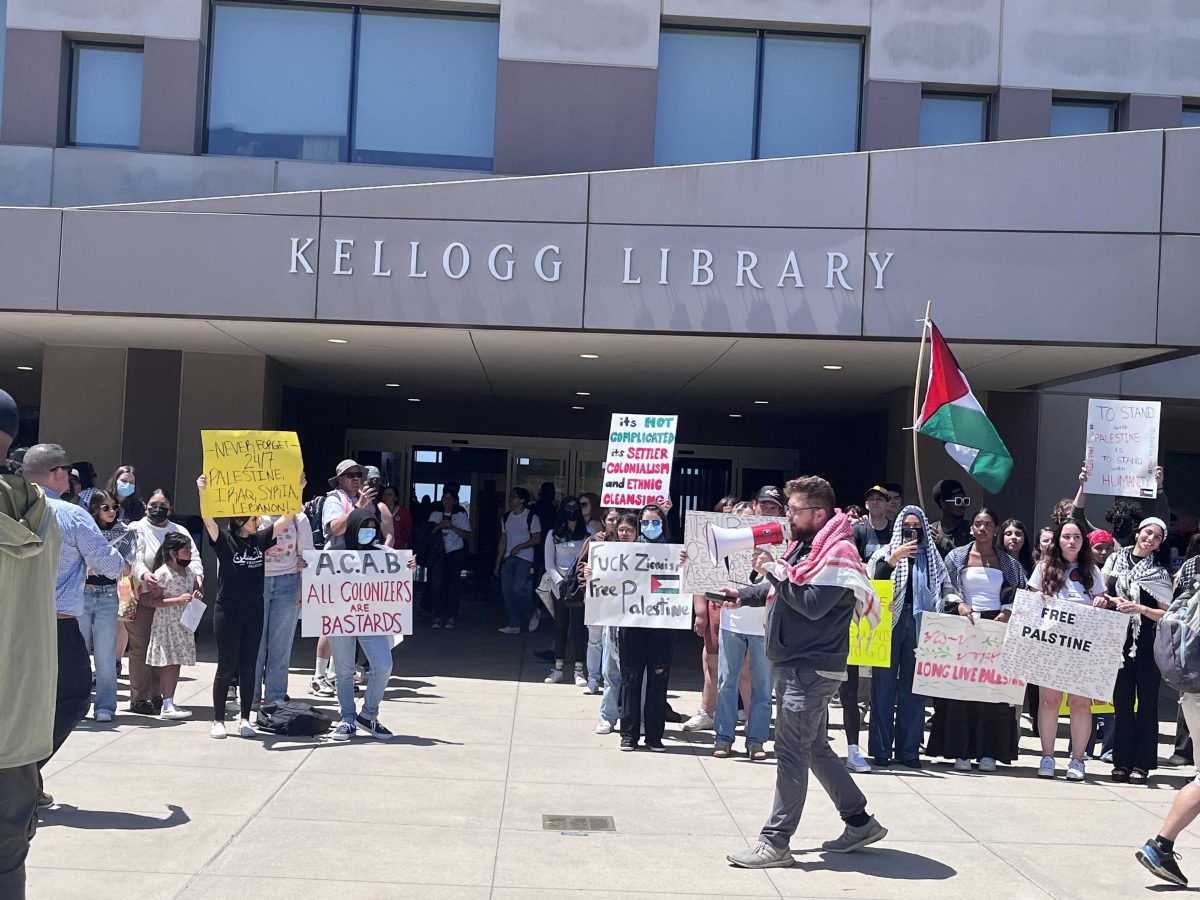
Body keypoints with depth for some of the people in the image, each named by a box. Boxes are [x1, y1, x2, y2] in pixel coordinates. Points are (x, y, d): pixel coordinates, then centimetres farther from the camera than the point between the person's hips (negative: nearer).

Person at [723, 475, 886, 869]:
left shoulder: (837, 552, -15)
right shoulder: (804, 545, 16)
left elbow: (813, 605, -24)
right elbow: (776, 590, 25)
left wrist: (775, 570, -18)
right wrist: (742, 595, 10)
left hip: (812, 668, -10)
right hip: (796, 664, 10)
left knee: (791, 751, -8)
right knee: (814, 747, 16)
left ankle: (775, 843, -4)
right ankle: (859, 822, 27)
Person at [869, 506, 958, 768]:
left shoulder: (931, 558, 14)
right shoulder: (887, 552, 5)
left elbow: (944, 588, 10)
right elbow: (875, 581, -9)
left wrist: (955, 600, -9)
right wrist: (895, 557, -19)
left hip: (919, 626, 2)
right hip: (890, 623, -2)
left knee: (913, 687, 4)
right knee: (884, 685, -1)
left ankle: (908, 749, 9)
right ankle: (881, 749, 2)